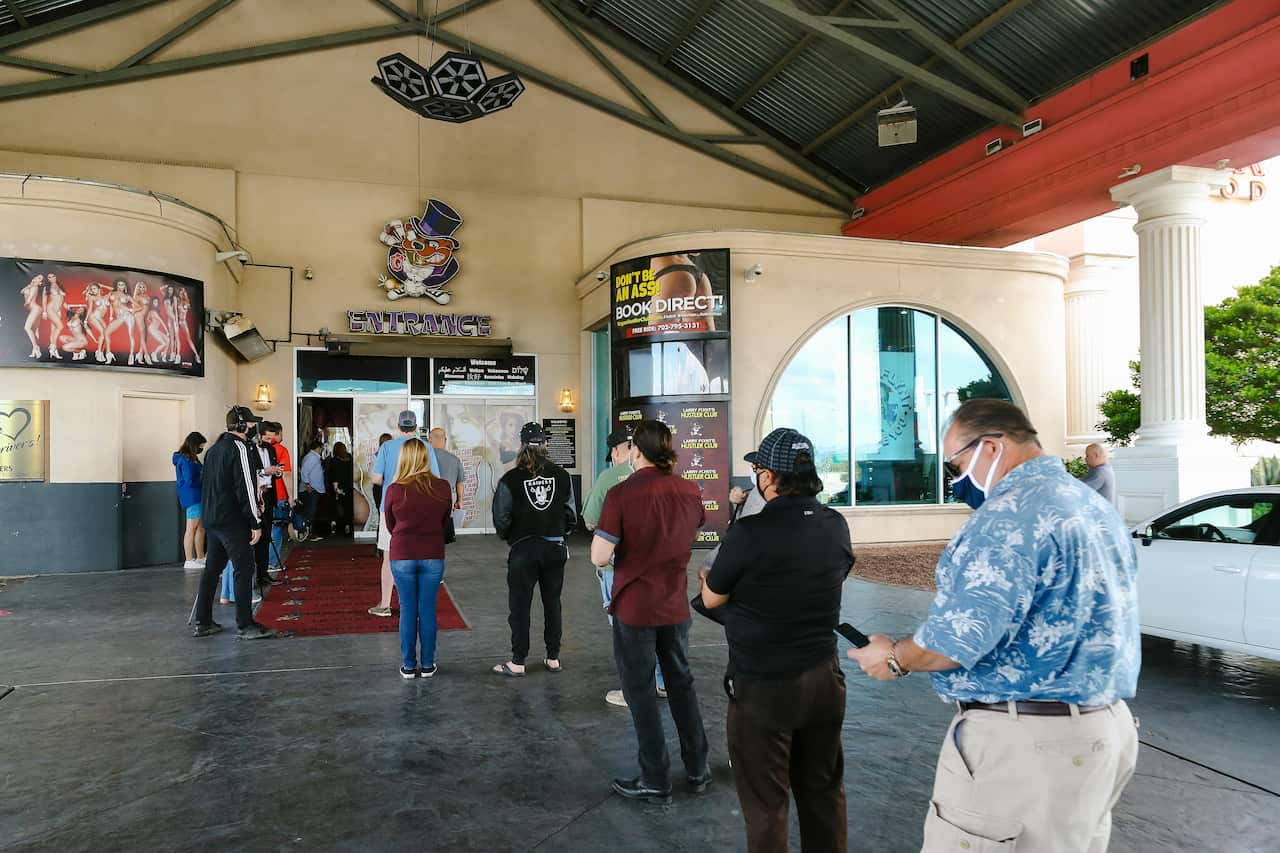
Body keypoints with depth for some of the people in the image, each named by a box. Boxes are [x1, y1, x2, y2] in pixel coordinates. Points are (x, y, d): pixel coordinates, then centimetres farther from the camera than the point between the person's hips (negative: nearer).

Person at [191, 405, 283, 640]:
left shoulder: (214, 449, 17)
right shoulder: (240, 449, -13)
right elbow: (246, 488, -18)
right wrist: (255, 523, -16)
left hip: (211, 519, 9)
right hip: (233, 521, -9)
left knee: (212, 568, 13)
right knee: (244, 570, -7)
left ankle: (203, 623, 17)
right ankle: (245, 626, -7)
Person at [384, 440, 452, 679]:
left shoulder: (394, 490, -10)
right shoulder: (443, 487, -6)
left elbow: (390, 525, 5)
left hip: (402, 556, -1)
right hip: (433, 556, 1)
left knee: (407, 611, 9)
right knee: (428, 610, 9)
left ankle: (408, 666, 16)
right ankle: (427, 665, 16)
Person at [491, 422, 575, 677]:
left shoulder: (511, 479, -11)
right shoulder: (561, 476, -2)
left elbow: (501, 519, -9)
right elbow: (571, 515, 1)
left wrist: (510, 537, 10)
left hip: (523, 549, -3)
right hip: (555, 548, 3)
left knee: (520, 606, 6)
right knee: (552, 604, 14)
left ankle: (517, 663, 11)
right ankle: (553, 658, 21)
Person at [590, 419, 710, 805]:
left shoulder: (622, 493, -19)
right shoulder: (690, 491, -3)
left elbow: (599, 558, -20)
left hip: (634, 607, -5)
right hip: (675, 606, 5)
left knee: (640, 690, 9)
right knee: (682, 683, 20)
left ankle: (655, 781, 17)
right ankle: (698, 770, 30)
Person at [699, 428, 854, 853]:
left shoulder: (749, 532, -21)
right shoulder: (836, 526, -4)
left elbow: (711, 599, -7)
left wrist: (707, 575, 16)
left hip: (763, 686, -5)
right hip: (824, 677, 6)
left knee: (765, 800, 10)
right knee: (824, 790, 19)